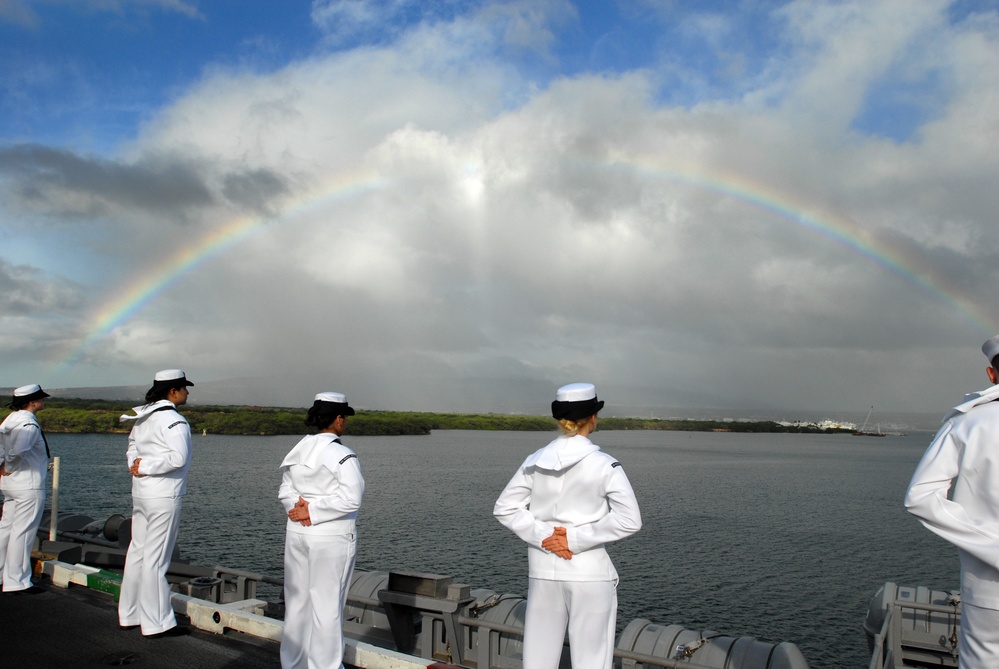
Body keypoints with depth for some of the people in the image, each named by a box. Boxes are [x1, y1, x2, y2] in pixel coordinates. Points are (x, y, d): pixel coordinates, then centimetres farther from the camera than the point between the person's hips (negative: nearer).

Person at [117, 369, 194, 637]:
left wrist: (136, 464, 4)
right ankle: (157, 623, 7)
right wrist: (145, 468, -15)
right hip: (164, 497, -9)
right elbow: (178, 457, -27)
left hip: (140, 494, 9)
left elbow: (132, 444, 21)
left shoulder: (143, 418, 10)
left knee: (137, 553, 16)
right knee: (155, 560, -2)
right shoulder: (173, 420, -17)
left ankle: (129, 615, 28)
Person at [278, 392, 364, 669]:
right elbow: (350, 498, -22)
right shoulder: (342, 455, -15)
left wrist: (302, 505, -9)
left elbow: (285, 490, 8)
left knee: (298, 598, 17)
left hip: (296, 533, 7)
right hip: (332, 536, -7)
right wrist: (313, 512, -15)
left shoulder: (299, 450, 6)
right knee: (327, 602, 4)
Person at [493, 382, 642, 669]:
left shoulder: (535, 462, 1)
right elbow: (630, 520, -16)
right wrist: (577, 538, -12)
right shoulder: (604, 465, -10)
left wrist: (543, 536, -5)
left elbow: (504, 508, 2)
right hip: (588, 573, -4)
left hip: (543, 571, 4)